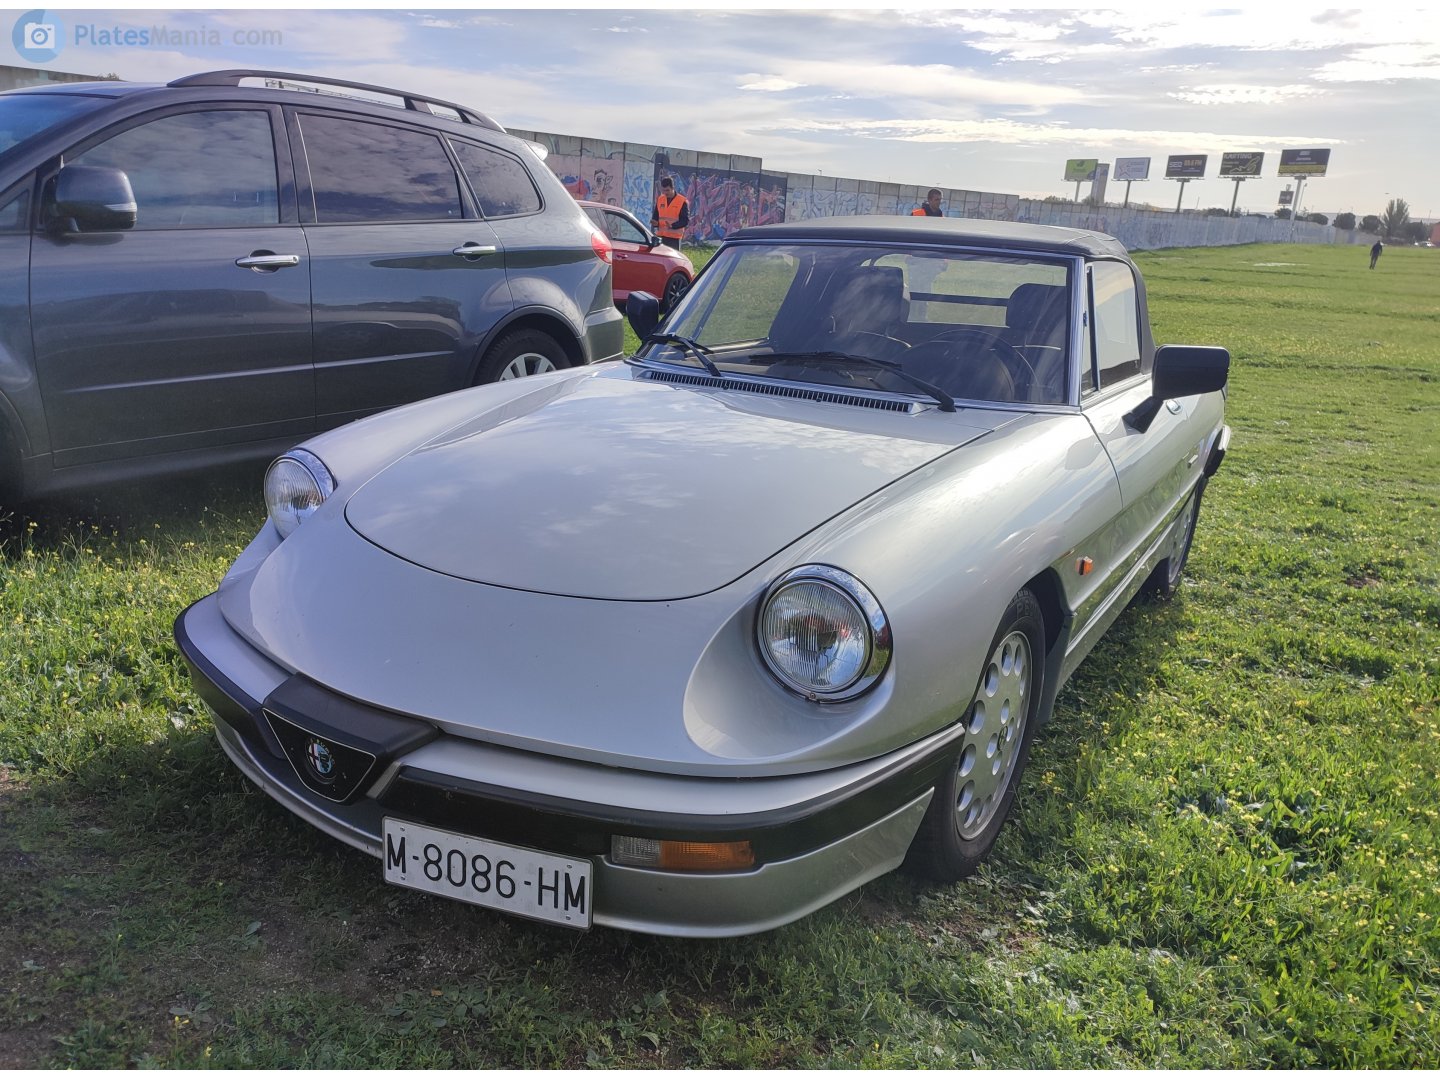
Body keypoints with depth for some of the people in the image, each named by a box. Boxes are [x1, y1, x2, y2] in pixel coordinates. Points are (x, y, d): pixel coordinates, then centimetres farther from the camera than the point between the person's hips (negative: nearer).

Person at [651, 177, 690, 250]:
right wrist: (655, 222, -6)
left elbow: (685, 221, -9)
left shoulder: (682, 201, -6)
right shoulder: (660, 199, 10)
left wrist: (672, 225, -25)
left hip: (674, 237, -5)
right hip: (660, 235, 5)